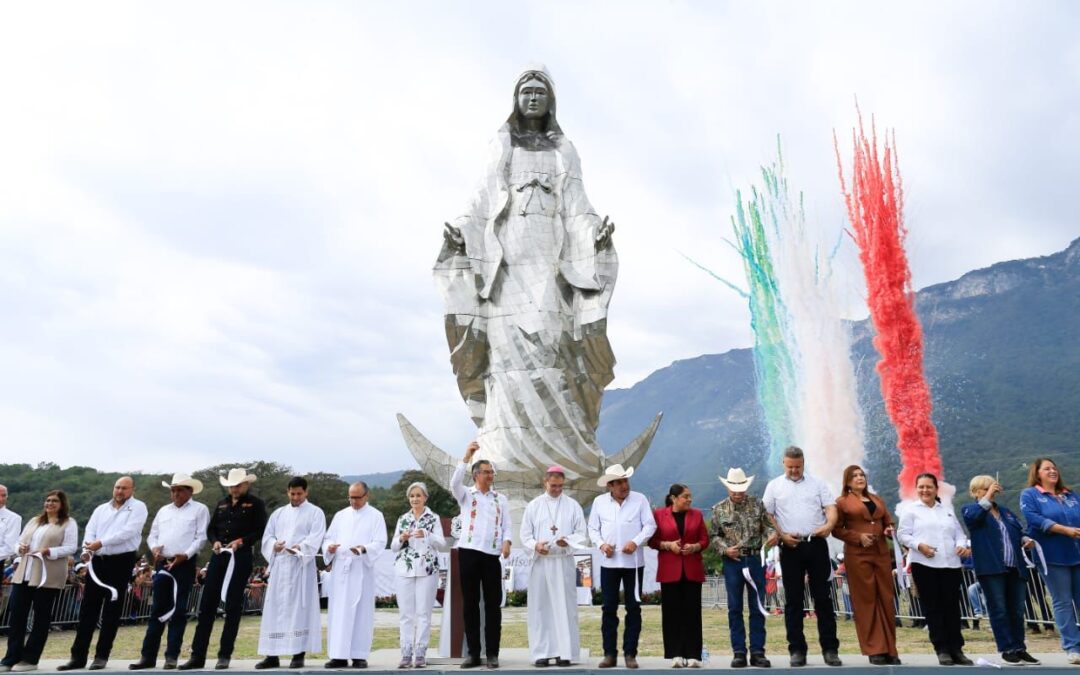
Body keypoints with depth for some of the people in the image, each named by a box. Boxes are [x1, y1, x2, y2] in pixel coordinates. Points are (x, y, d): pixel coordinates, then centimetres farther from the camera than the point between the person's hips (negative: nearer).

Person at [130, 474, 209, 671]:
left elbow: (201, 537, -5)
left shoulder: (200, 509, 2)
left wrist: (186, 555, -17)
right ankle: (148, 656, 12)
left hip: (185, 564, -4)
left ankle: (172, 656, 7)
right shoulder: (163, 510, 18)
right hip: (162, 563, 5)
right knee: (157, 610, 7)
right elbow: (152, 535, 17)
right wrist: (154, 548, -4)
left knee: (178, 610, 0)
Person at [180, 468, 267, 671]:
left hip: (241, 558, -5)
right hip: (218, 556, 5)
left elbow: (260, 531, -5)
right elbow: (211, 528, 17)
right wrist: (215, 541, -4)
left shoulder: (256, 504, 1)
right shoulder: (222, 503, 17)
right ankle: (197, 656, 12)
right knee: (206, 604, 4)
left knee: (233, 606, 1)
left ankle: (225, 655, 10)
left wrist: (241, 541, -19)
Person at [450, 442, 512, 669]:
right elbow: (454, 482, -13)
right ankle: (473, 652, 12)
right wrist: (467, 456, -21)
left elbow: (507, 525, 8)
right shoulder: (466, 495, 8)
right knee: (470, 603, 4)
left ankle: (492, 653, 9)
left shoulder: (501, 499, 13)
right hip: (469, 552, -1)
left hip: (492, 554, 1)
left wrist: (506, 542, -13)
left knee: (493, 604, 2)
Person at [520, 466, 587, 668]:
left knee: (565, 606, 0)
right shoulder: (533, 506, 7)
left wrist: (568, 541, -17)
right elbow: (525, 534, 5)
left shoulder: (573, 506, 6)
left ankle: (564, 652, 5)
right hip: (540, 562, 1)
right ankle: (541, 652, 8)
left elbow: (581, 534, 3)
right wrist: (535, 545, -15)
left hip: (564, 562, 0)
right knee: (540, 606, 2)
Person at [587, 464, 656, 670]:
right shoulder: (599, 502, 4)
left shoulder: (640, 499, -1)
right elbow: (593, 528, 9)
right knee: (609, 608, 4)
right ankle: (609, 653, 13)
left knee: (633, 608, 4)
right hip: (609, 562, 1)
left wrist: (636, 542, -16)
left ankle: (630, 653, 13)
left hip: (633, 562, -1)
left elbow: (650, 525, -2)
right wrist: (601, 544, -8)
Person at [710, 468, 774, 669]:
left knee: (757, 607, 4)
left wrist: (772, 534, -18)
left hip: (755, 560, 0)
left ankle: (757, 652, 13)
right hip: (732, 562, 0)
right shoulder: (719, 509, 3)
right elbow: (715, 536, 6)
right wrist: (725, 549, -11)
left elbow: (767, 525, 3)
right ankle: (739, 652, 12)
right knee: (735, 608, 4)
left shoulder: (757, 504, 4)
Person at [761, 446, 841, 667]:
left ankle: (830, 649, 12)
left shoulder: (817, 484, 10)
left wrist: (829, 525, -18)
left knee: (823, 597, 4)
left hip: (817, 544, 1)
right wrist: (782, 536, -8)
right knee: (793, 599, 4)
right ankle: (797, 650, 11)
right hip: (790, 547, 0)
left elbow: (831, 508, 3)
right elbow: (767, 516, 4)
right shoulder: (774, 486, 7)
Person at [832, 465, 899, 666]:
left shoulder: (877, 500, 19)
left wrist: (890, 530, 0)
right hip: (857, 556, -5)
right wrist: (858, 537, -15)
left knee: (886, 600, 5)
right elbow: (836, 529, -3)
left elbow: (888, 522, 23)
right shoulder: (842, 501, 2)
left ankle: (890, 649, 13)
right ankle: (874, 650, 4)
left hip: (881, 554, 5)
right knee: (866, 601, -2)